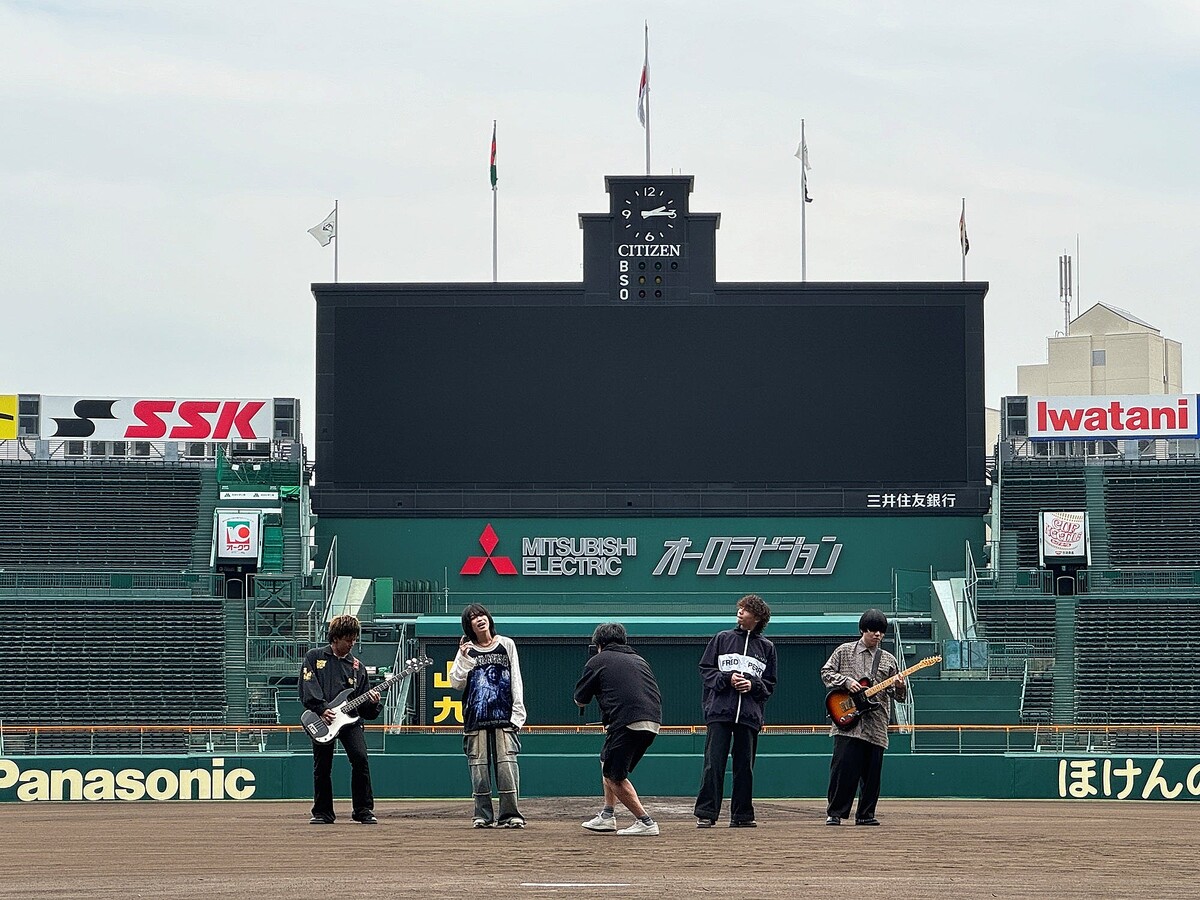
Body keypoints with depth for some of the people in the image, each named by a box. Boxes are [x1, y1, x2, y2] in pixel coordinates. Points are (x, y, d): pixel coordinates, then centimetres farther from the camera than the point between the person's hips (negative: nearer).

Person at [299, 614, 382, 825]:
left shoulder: (357, 666, 14)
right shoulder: (315, 657, 7)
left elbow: (364, 708, 13)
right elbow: (307, 688, -5)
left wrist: (372, 703, -9)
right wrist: (321, 709, -16)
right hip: (321, 720, -1)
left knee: (360, 758, -14)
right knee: (322, 767, 1)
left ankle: (364, 811, -8)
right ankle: (322, 813, 15)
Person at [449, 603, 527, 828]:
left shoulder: (506, 645, 9)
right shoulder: (466, 650, 10)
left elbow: (516, 681, 8)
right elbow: (456, 683, 4)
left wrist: (518, 713, 1)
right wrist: (464, 659, -9)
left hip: (503, 717, -1)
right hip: (475, 717, 1)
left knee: (507, 765, -10)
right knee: (479, 766, -1)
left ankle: (510, 814, -7)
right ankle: (483, 815, 6)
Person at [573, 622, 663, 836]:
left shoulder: (598, 661, 9)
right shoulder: (639, 660, 26)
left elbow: (580, 701, 15)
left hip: (627, 722, -7)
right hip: (653, 722, 7)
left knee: (614, 776, 2)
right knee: (607, 761, 25)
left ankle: (645, 821, -5)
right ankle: (607, 815, 26)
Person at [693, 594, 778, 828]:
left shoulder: (766, 647, 11)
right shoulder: (722, 639, 9)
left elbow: (770, 684, 14)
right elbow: (705, 669, 7)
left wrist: (753, 685, -6)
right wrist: (727, 679, -8)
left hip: (750, 714, 2)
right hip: (720, 711, -1)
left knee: (745, 765, 5)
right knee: (714, 763, -7)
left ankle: (742, 815, 12)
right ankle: (706, 814, -6)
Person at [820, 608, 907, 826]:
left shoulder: (888, 660, 14)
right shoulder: (845, 651, 7)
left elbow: (898, 695, 14)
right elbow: (826, 672, 6)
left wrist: (900, 687, -10)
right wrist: (846, 681, -9)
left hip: (876, 724, 3)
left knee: (871, 773, 4)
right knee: (843, 767, -9)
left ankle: (865, 814, 12)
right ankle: (835, 812, -2)